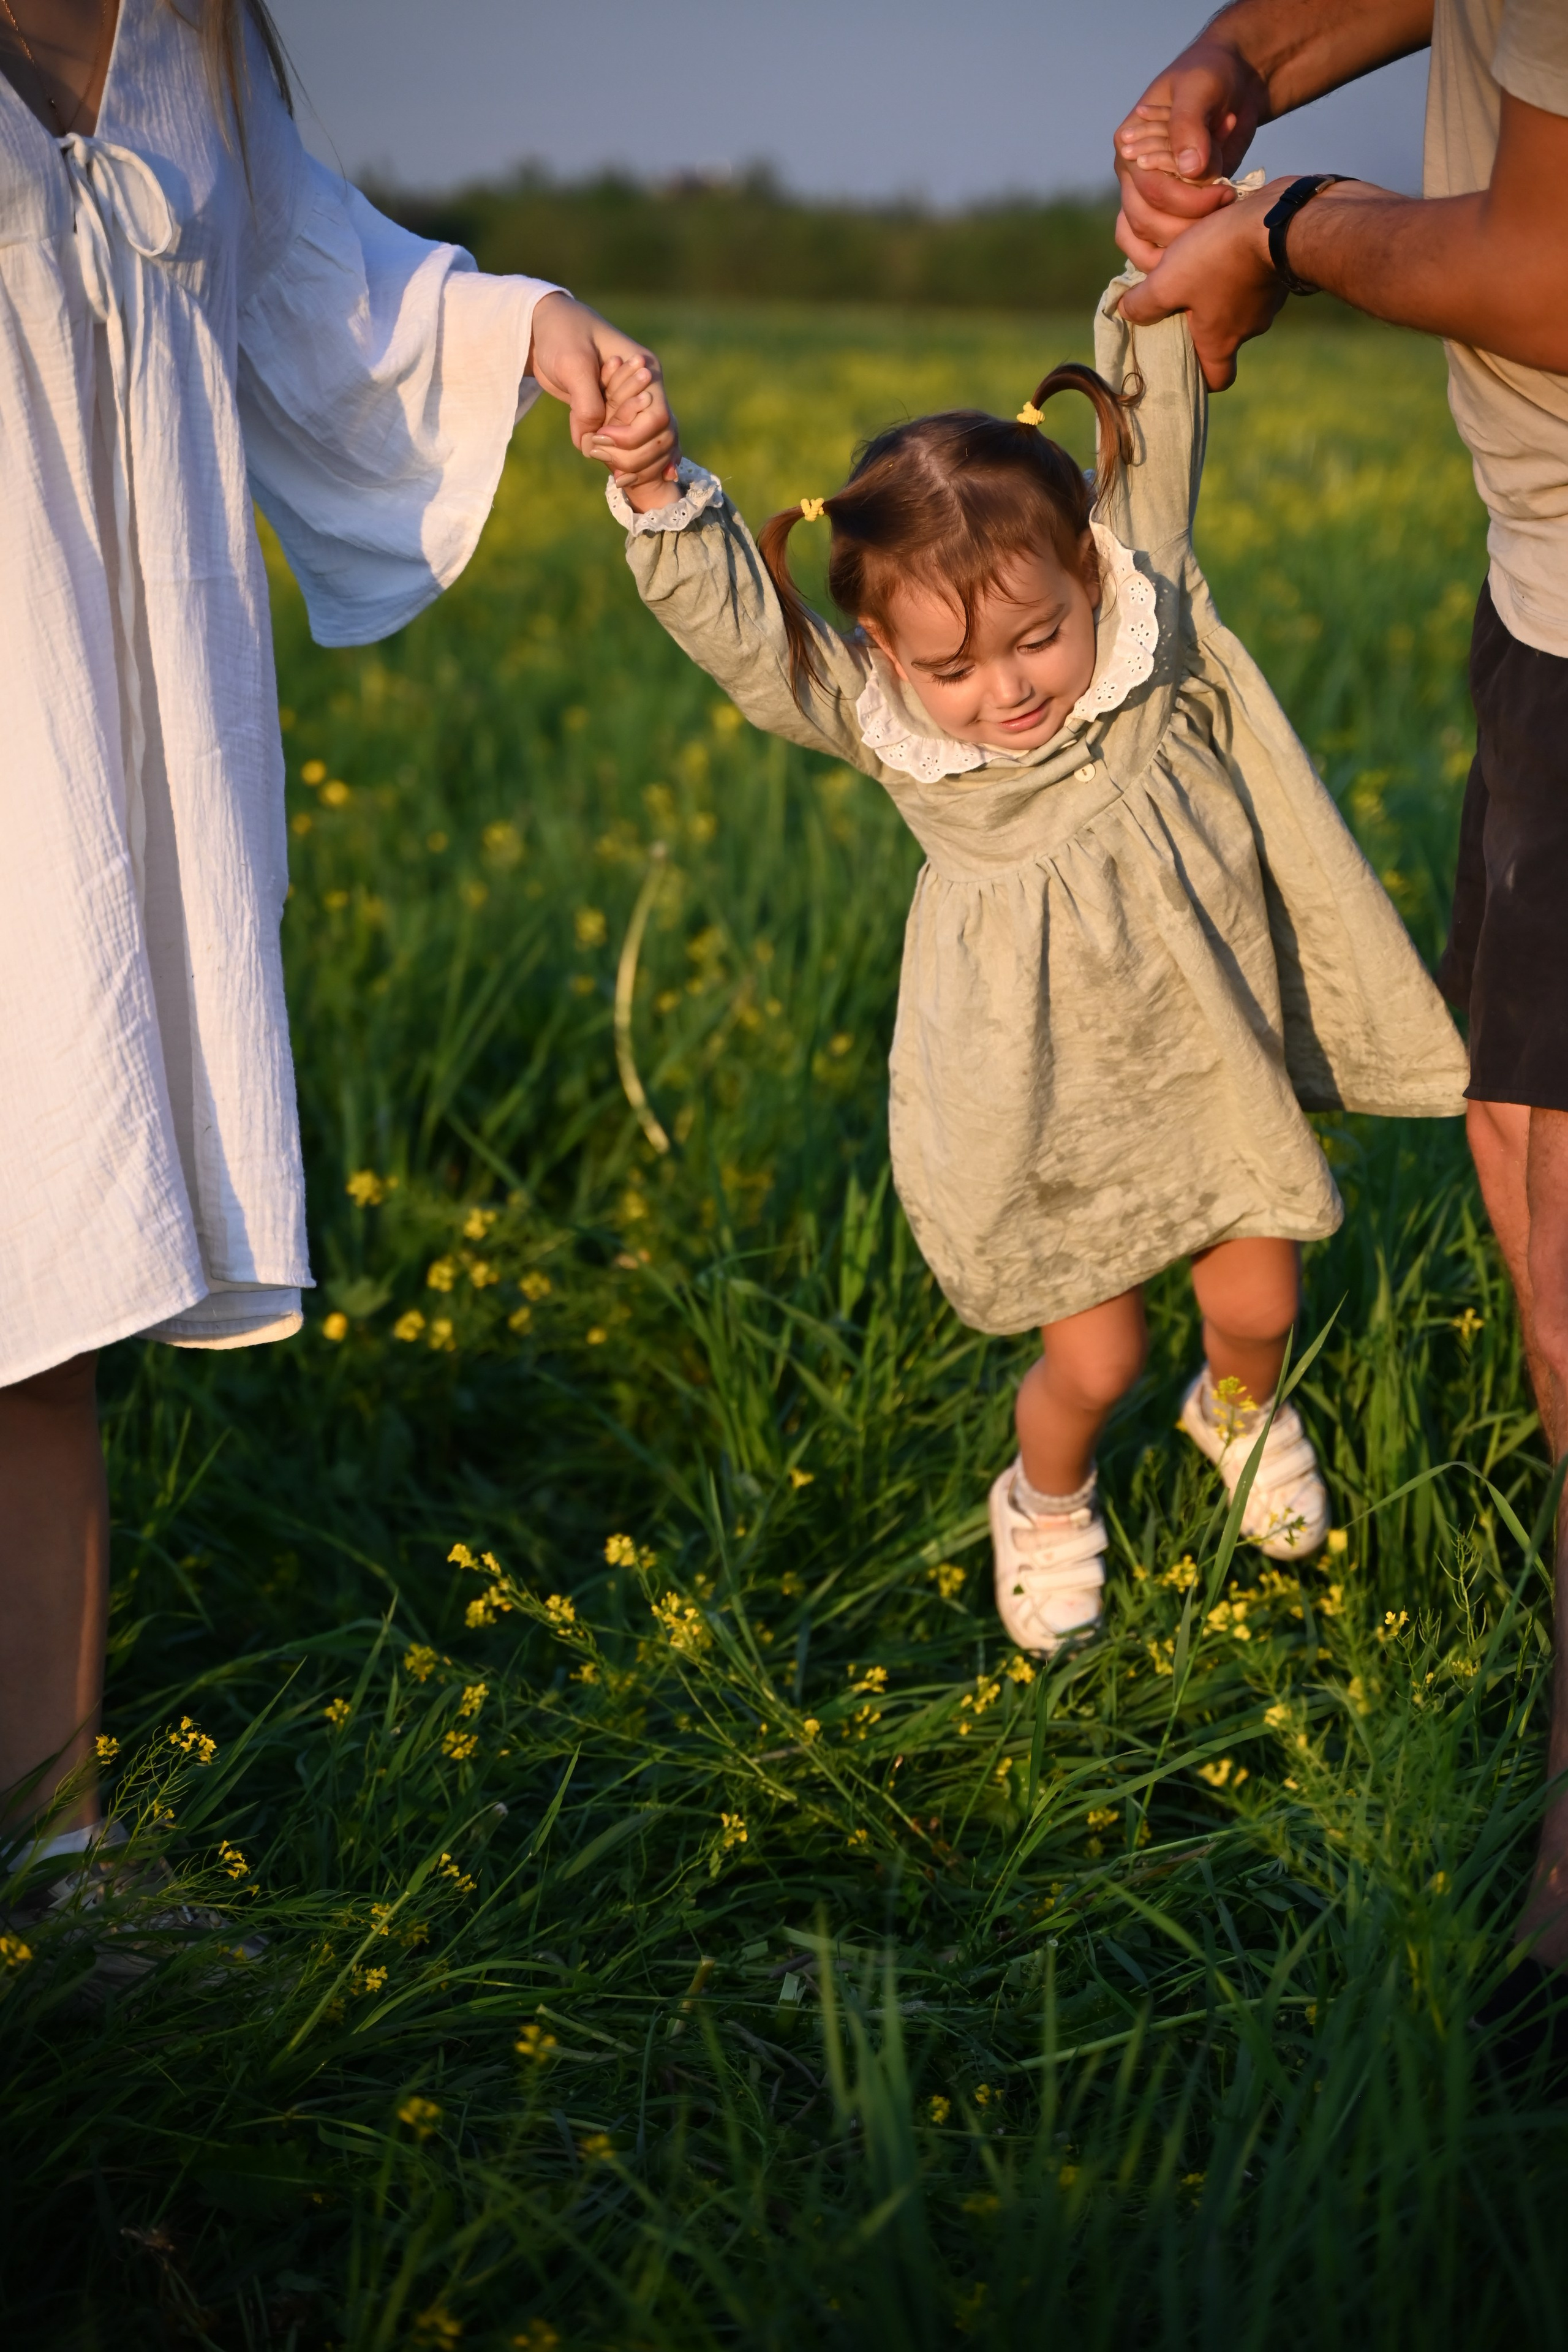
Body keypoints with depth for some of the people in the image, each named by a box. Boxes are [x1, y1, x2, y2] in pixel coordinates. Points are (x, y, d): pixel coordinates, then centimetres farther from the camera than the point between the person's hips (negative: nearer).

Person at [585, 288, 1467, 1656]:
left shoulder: (1141, 595, -15)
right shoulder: (877, 719, -18)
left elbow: (1152, 417, -12)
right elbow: (732, 623, -27)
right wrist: (661, 494, -42)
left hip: (1213, 1062, 2)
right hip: (1046, 1106, -2)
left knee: (1257, 1307, 13)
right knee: (1094, 1361, 6)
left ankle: (1241, 1413, 52)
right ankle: (1048, 1506, 42)